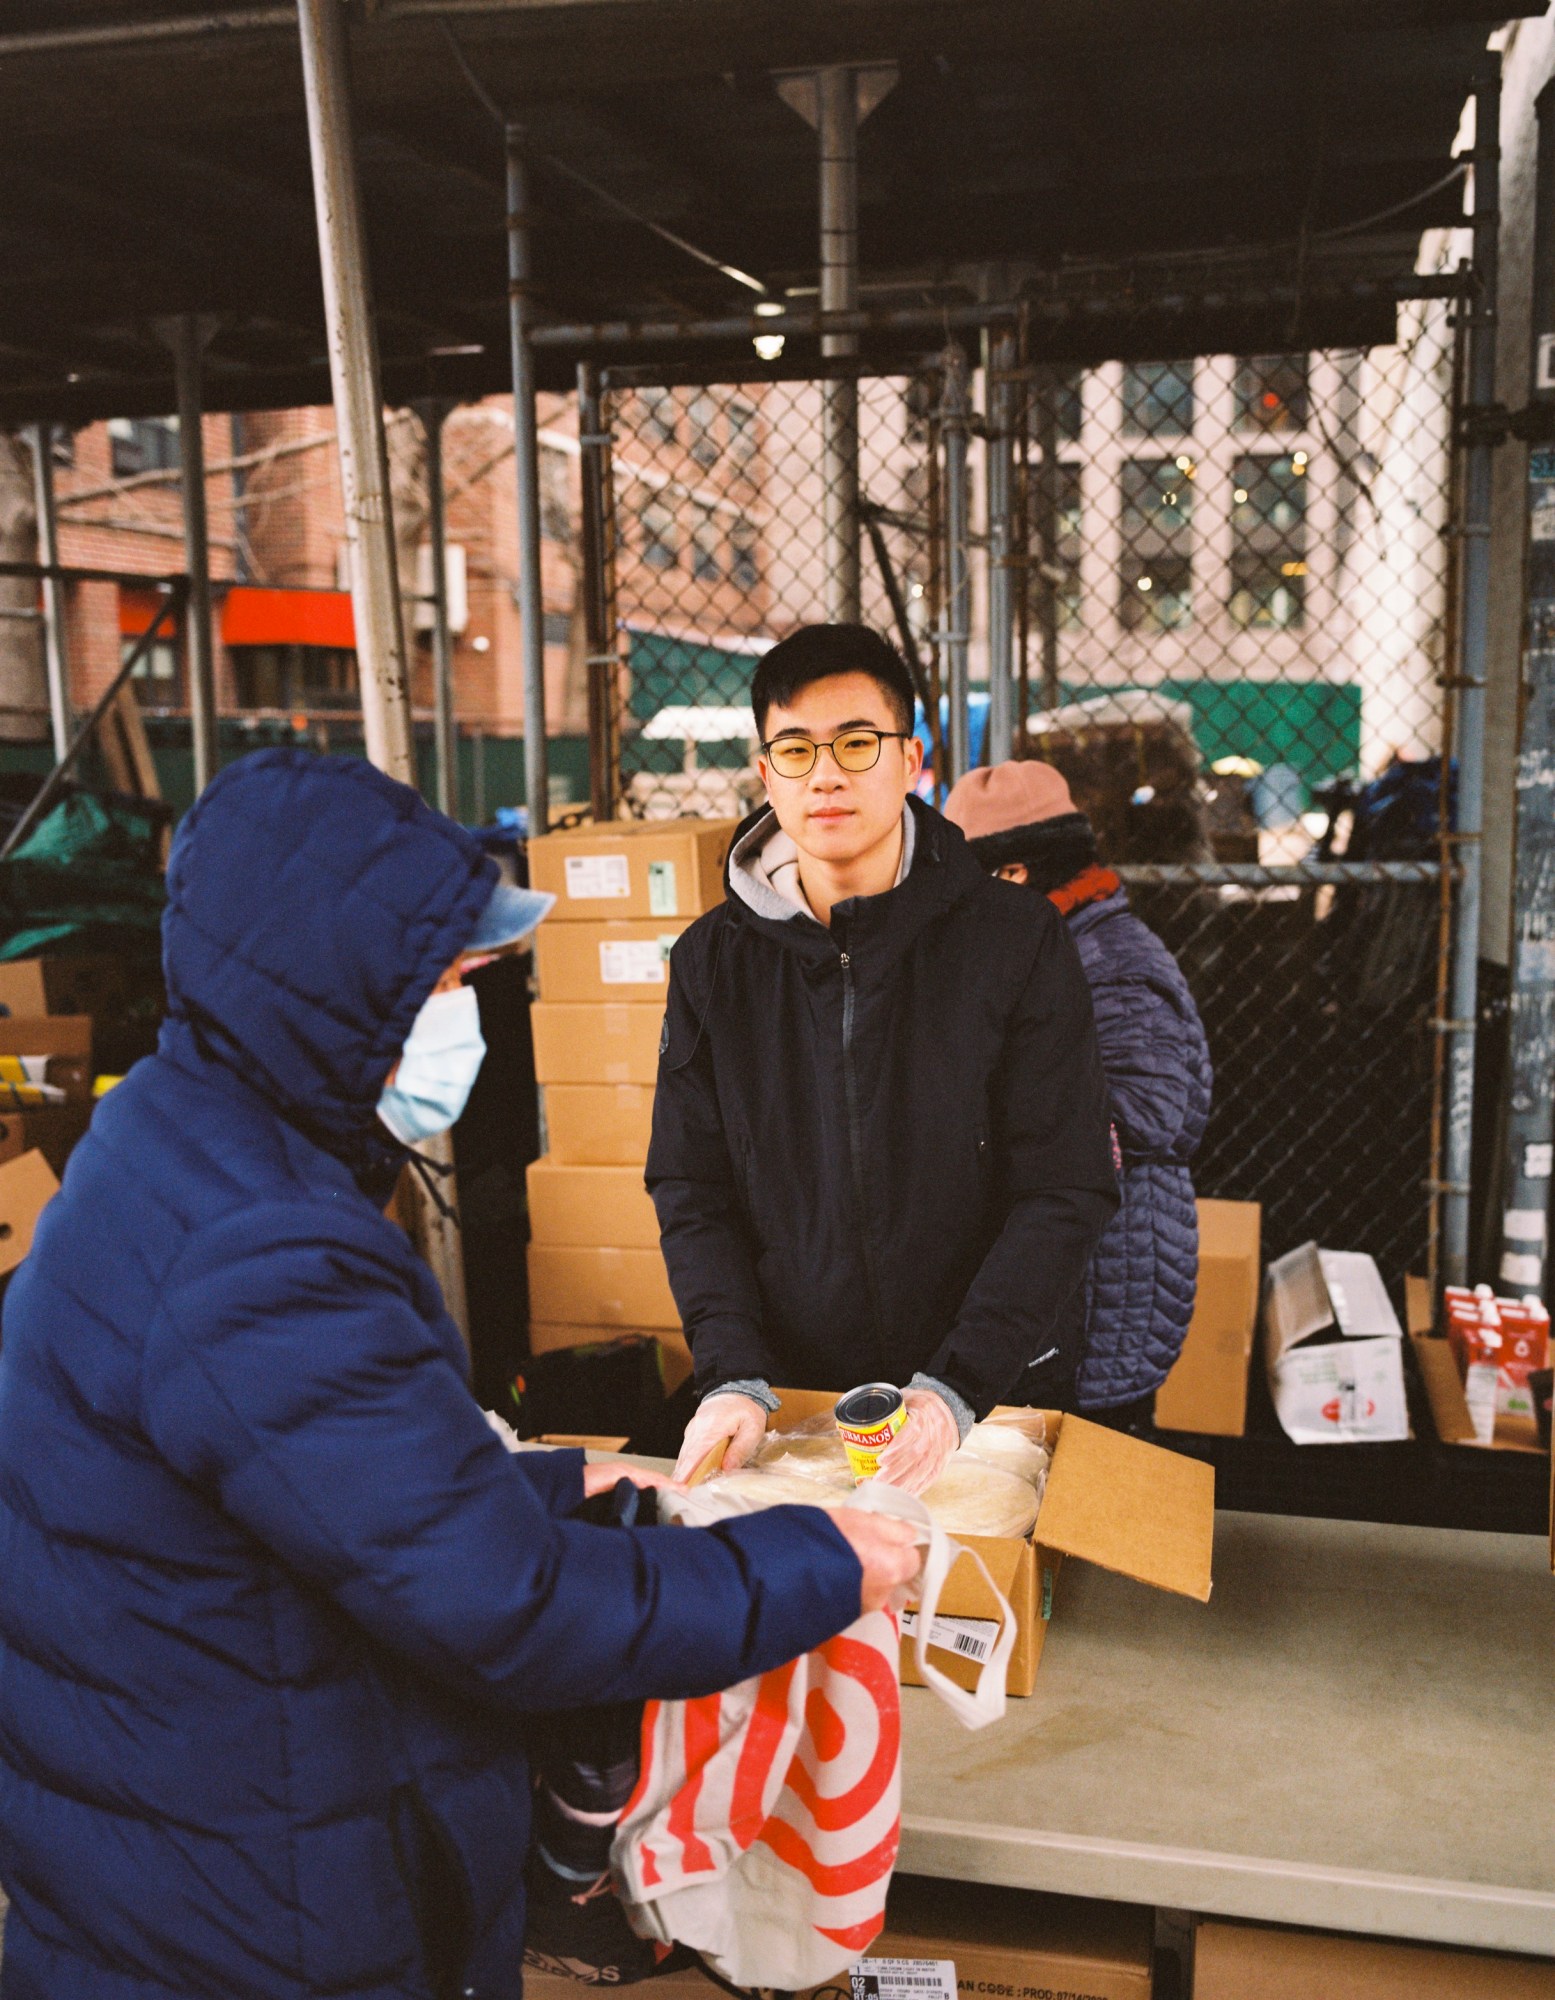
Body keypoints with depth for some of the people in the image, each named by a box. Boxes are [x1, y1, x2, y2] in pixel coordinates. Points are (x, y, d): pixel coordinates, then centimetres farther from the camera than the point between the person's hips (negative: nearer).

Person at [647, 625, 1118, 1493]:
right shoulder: (715, 958, 0)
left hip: (995, 1394, -1)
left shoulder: (1017, 938, -9)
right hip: (790, 1388, 2)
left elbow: (1066, 1190, -11)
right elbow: (691, 1188, 1)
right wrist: (735, 1377, -13)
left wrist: (956, 1386, -20)